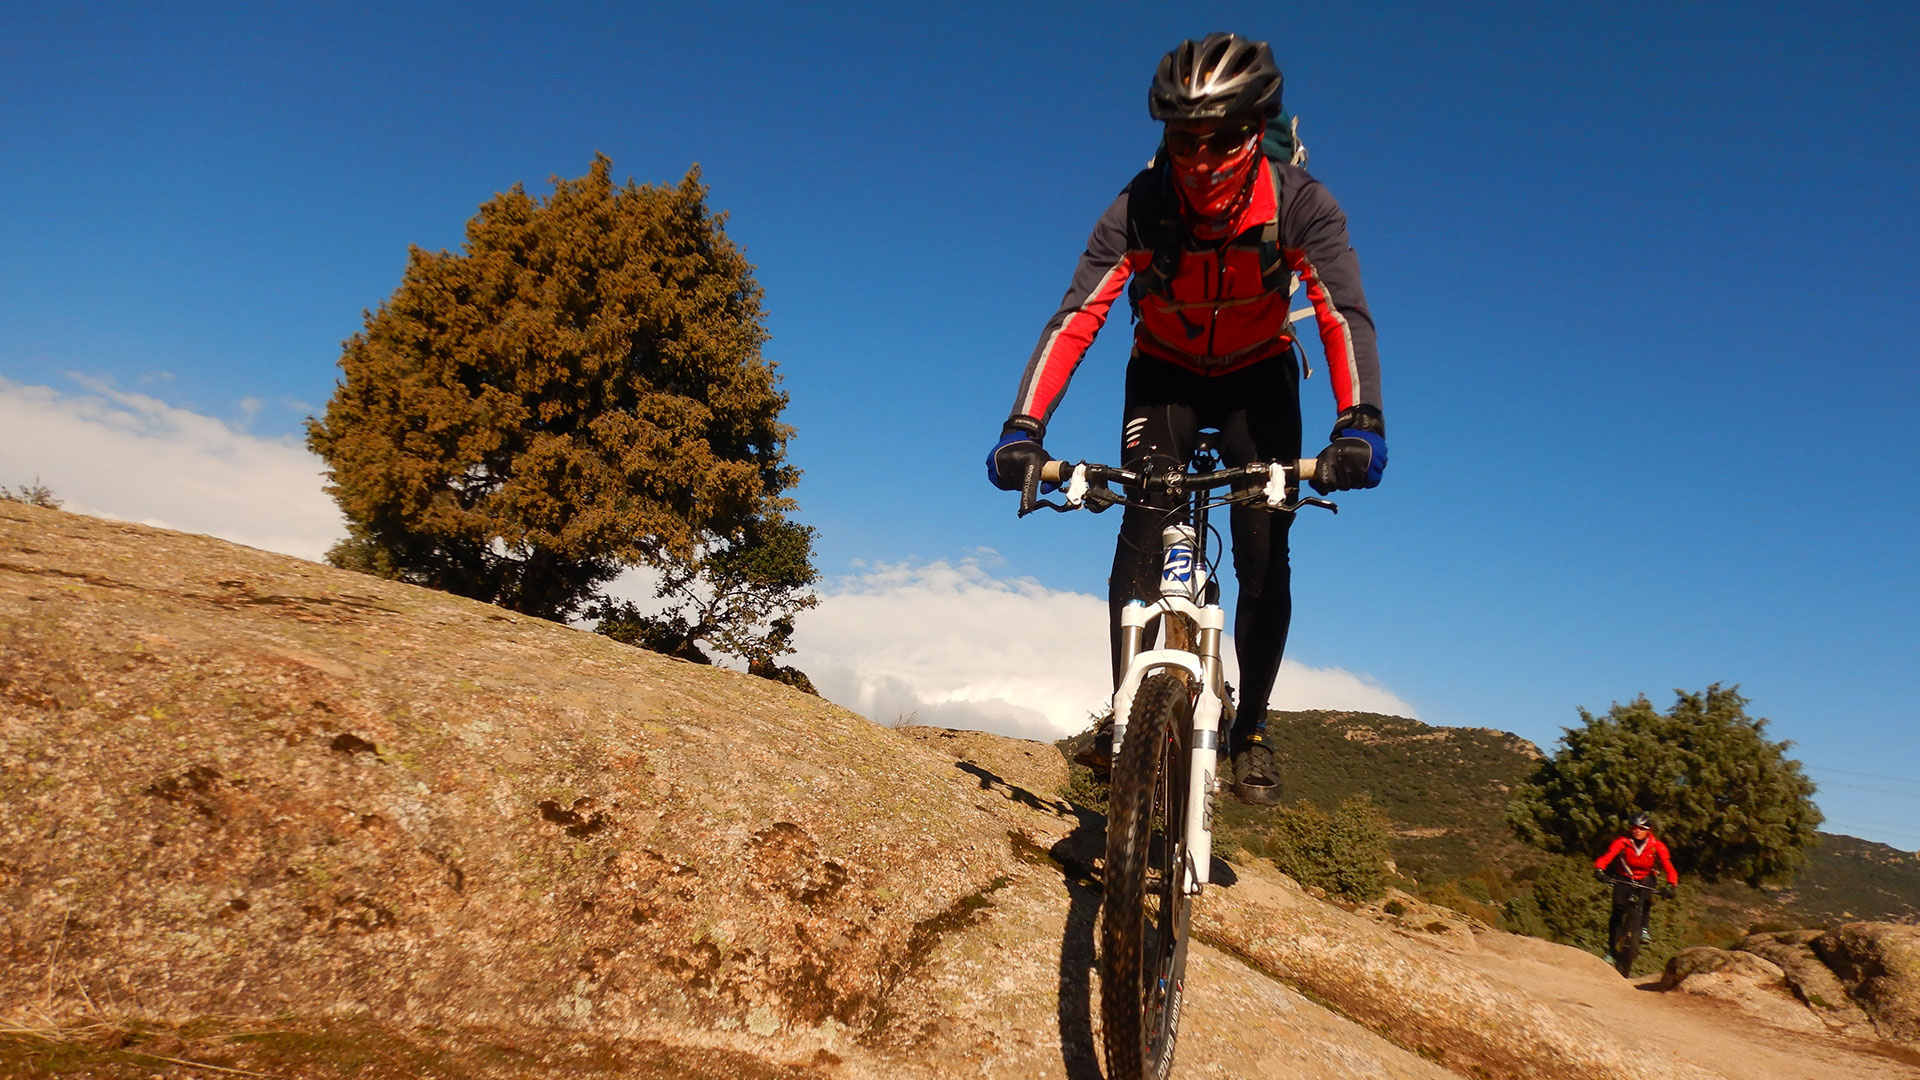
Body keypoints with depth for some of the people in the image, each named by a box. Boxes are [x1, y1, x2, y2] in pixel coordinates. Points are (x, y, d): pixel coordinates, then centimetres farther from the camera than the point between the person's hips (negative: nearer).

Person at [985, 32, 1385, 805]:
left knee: (1265, 558, -9)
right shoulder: (1140, 209, -27)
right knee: (1140, 539, -17)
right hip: (1166, 374, 0)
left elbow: (1345, 316, -35)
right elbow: (1076, 318, -34)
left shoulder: (1301, 206, -27)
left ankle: (1251, 732, 6)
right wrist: (1022, 429, -47)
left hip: (1259, 378, 0)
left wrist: (1359, 424, -53)